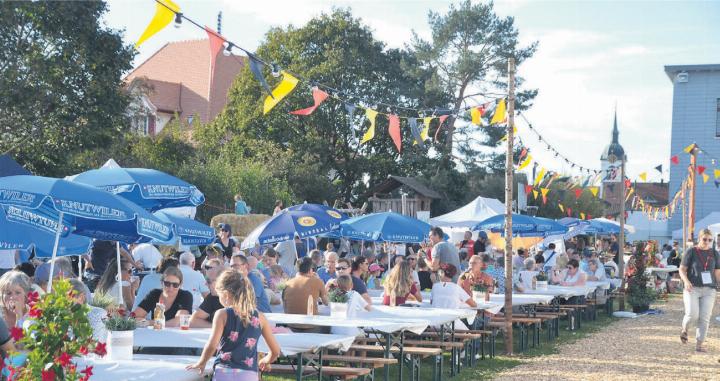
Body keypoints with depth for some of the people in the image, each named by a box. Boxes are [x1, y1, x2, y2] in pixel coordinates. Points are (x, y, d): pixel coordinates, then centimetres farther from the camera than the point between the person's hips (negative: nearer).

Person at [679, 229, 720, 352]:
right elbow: (682, 270, -1)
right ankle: (684, 329, 16)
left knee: (704, 318, -5)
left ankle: (699, 344, 1)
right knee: (692, 315, -15)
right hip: (692, 289, -2)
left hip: (709, 291, 3)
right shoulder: (691, 252, 1)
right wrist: (686, 281, -19)